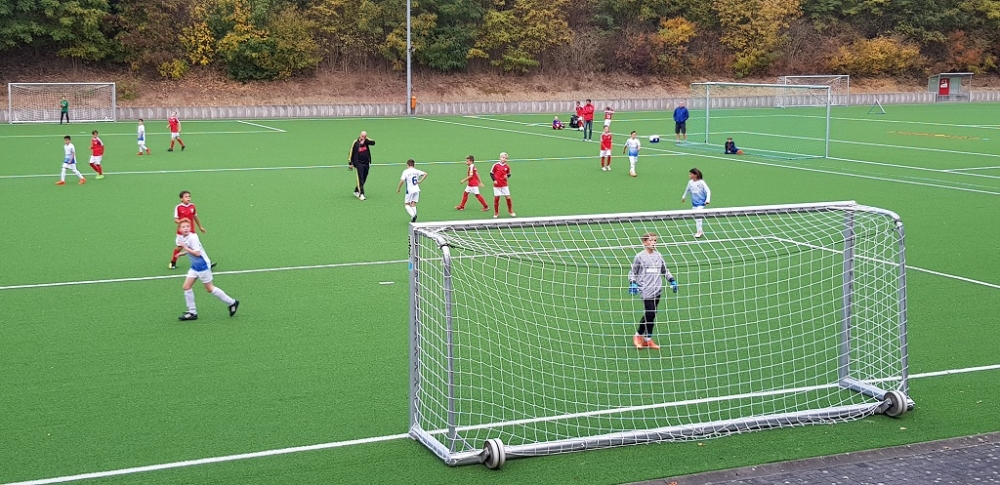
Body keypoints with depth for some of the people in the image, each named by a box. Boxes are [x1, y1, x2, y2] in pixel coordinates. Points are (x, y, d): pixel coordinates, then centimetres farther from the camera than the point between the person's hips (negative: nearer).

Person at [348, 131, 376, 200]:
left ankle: (356, 191, 26)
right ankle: (361, 194, -12)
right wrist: (350, 163, -2)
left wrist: (365, 141, -23)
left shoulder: (366, 141, 5)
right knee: (360, 179, -11)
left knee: (363, 179, 10)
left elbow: (373, 142, -13)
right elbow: (351, 152, -1)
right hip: (359, 163, -5)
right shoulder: (355, 143, -5)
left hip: (366, 163, 5)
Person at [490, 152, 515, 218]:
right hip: (497, 185, -2)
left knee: (508, 197, -1)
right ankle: (496, 213, 15)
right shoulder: (496, 165, -7)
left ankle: (511, 212, 16)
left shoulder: (507, 167, 1)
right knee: (496, 198, 2)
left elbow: (509, 174, 13)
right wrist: (494, 180, -11)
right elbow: (491, 173, 0)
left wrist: (507, 176, -10)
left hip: (504, 185, 2)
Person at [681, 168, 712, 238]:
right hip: (694, 203, 6)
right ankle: (698, 231, 16)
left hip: (701, 203, -6)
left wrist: (708, 200, -19)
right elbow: (687, 190, 20)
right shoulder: (690, 182, 1)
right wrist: (683, 197, 32)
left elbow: (708, 191, -10)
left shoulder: (701, 182, -15)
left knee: (698, 216, -15)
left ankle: (699, 231, -7)